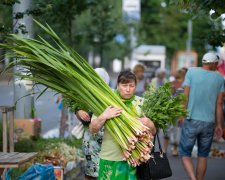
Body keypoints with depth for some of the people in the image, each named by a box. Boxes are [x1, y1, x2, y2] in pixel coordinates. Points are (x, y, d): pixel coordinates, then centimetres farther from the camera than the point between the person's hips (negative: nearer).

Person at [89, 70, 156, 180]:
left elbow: (153, 132, 9)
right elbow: (93, 129, -1)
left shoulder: (142, 103, 5)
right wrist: (104, 116, -19)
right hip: (111, 159, -1)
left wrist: (149, 124, -14)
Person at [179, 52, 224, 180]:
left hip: (192, 120, -2)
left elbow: (185, 96, -5)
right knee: (203, 155, 16)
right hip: (209, 122, 2)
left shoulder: (192, 72, -2)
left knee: (185, 153, 6)